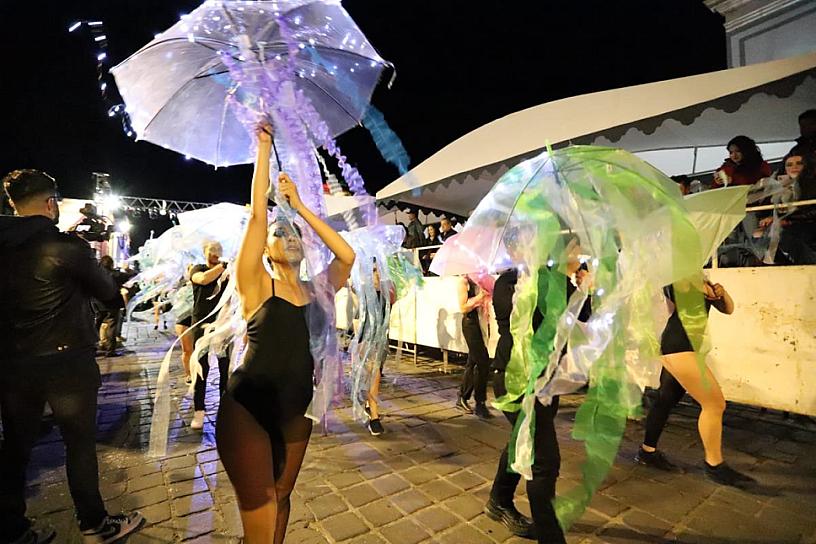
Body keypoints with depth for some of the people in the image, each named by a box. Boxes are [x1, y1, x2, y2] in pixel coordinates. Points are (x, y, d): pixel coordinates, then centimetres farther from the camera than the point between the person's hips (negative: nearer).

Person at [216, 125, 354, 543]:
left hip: (295, 411, 4)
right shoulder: (256, 287, -8)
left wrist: (300, 207, -4)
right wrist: (264, 146, -9)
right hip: (247, 410, -4)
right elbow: (257, 215, -14)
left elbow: (347, 256, -7)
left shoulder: (314, 291, 3)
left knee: (281, 498, 22)